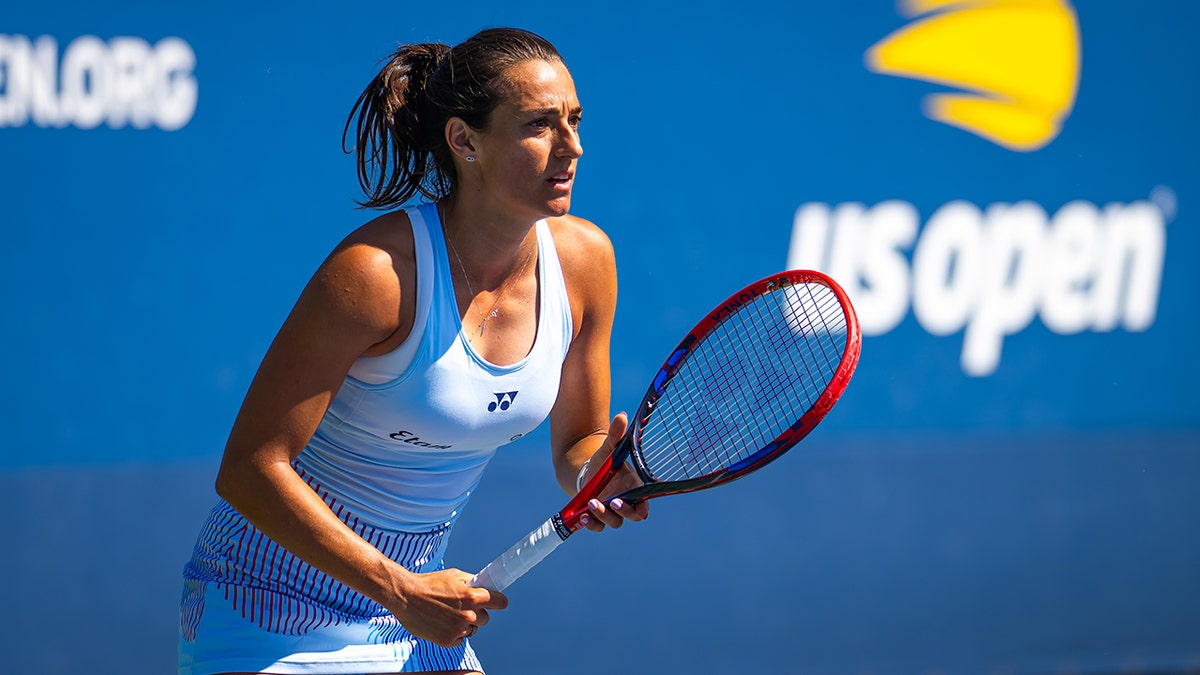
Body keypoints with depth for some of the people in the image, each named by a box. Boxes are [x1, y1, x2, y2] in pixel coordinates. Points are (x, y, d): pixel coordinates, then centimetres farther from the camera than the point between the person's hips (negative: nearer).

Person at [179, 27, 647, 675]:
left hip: (416, 593, 6)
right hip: (279, 603, -6)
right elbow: (248, 469, -23)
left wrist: (599, 473, -15)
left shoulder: (584, 258, -6)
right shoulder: (376, 271, -24)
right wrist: (399, 590, -27)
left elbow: (575, 447, 8)